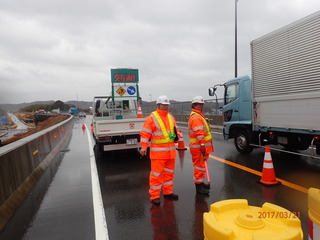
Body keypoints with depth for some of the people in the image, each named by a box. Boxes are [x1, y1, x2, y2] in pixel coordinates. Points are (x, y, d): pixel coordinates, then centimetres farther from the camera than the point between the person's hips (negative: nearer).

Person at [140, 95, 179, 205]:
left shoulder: (171, 117, 13)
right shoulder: (152, 118, -8)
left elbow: (175, 130, 25)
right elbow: (145, 133, -11)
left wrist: (176, 136, 15)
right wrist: (144, 147, -17)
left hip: (170, 151, 7)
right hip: (158, 152, -7)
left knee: (169, 172, 16)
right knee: (156, 174, -1)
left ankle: (168, 192, 32)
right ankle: (154, 196, 13)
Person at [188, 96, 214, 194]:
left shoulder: (199, 116, 19)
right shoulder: (196, 117, -17)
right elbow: (199, 133, -25)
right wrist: (203, 146, -28)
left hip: (202, 147, 11)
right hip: (198, 148, -11)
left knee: (201, 165, 20)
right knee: (199, 166, -2)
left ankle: (201, 182, 33)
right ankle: (198, 186, 9)